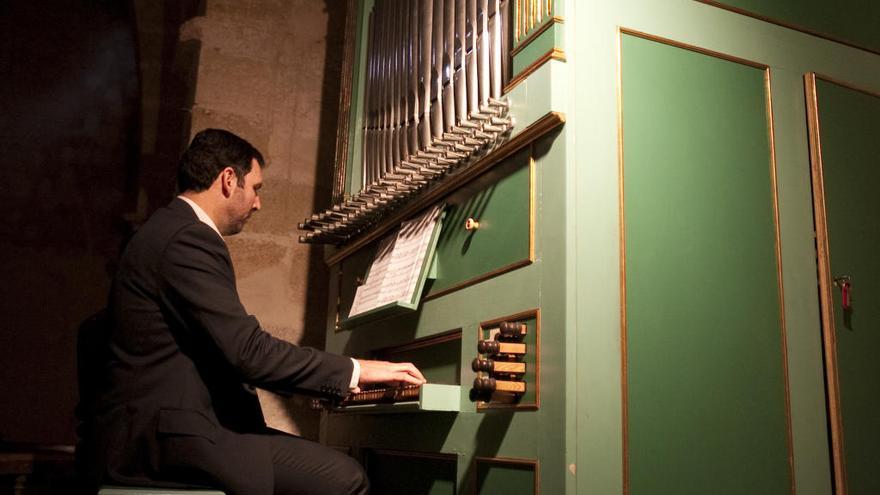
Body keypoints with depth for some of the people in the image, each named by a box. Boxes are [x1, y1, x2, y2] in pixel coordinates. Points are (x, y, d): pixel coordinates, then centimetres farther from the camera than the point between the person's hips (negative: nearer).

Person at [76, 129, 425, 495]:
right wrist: (354, 370, -12)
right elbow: (249, 351, -22)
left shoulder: (171, 229, 17)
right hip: (156, 436, -10)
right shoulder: (190, 239, -15)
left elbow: (228, 349, 18)